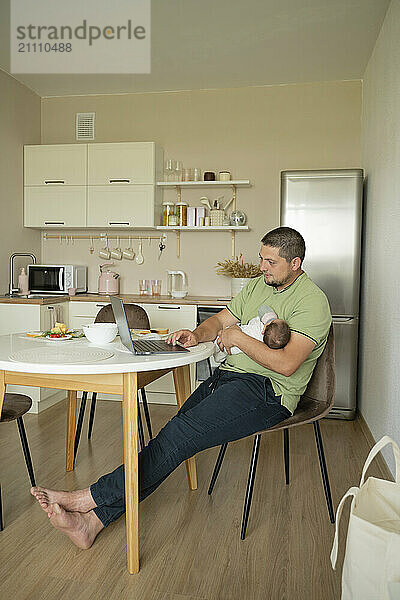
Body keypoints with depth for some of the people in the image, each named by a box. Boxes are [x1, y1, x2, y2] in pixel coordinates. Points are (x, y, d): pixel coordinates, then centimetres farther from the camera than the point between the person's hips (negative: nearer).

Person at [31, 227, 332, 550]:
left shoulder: (312, 301, -9)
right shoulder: (258, 285, 17)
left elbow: (286, 364, -20)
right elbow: (220, 319, 18)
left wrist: (238, 336, -13)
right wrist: (196, 335, -4)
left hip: (267, 391, -7)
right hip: (228, 376, 7)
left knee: (181, 432, -24)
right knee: (174, 437, -12)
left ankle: (92, 497, -18)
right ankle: (92, 520, -16)